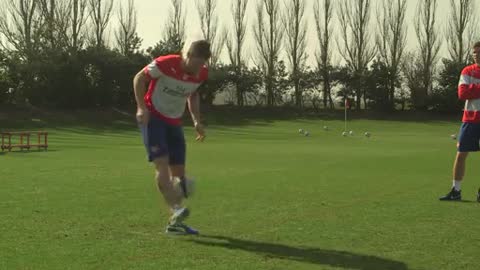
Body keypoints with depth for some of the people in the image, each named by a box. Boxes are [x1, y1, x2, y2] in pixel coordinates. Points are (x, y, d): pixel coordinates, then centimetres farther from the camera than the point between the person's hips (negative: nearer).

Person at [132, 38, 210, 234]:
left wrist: (196, 120, 5)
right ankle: (176, 210, -29)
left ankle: (175, 223, 8)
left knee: (178, 170, 2)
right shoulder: (165, 64, -21)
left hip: (174, 122, 6)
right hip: (153, 117, -6)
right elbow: (139, 78, -9)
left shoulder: (201, 74, -5)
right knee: (162, 163, -23)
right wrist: (142, 107, -18)